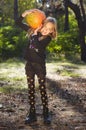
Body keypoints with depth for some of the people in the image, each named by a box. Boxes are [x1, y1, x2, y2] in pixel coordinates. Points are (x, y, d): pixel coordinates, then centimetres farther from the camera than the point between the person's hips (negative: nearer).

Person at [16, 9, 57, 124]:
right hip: (29, 64, 4)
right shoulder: (32, 30, 1)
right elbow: (18, 22, 5)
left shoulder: (47, 38, -12)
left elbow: (37, 47, -29)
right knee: (31, 89, 7)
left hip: (40, 65, -4)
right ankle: (32, 114, 13)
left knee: (42, 89, 1)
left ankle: (46, 113, 12)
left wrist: (35, 34, -20)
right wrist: (26, 13, -9)